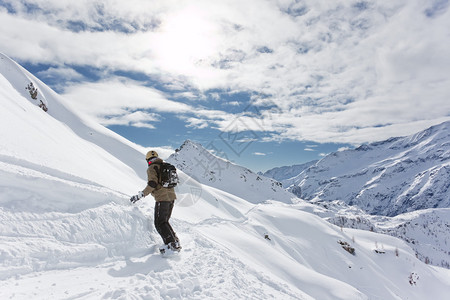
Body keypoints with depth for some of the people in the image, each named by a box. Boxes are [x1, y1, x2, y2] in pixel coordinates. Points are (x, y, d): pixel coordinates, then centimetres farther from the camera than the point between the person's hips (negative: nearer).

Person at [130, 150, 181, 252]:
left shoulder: (152, 168, -5)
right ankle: (175, 241, 15)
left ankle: (171, 244, -9)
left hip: (162, 198, -8)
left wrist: (141, 195, -14)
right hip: (171, 197, 8)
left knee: (160, 223, -1)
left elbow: (152, 184, -18)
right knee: (164, 221, 18)